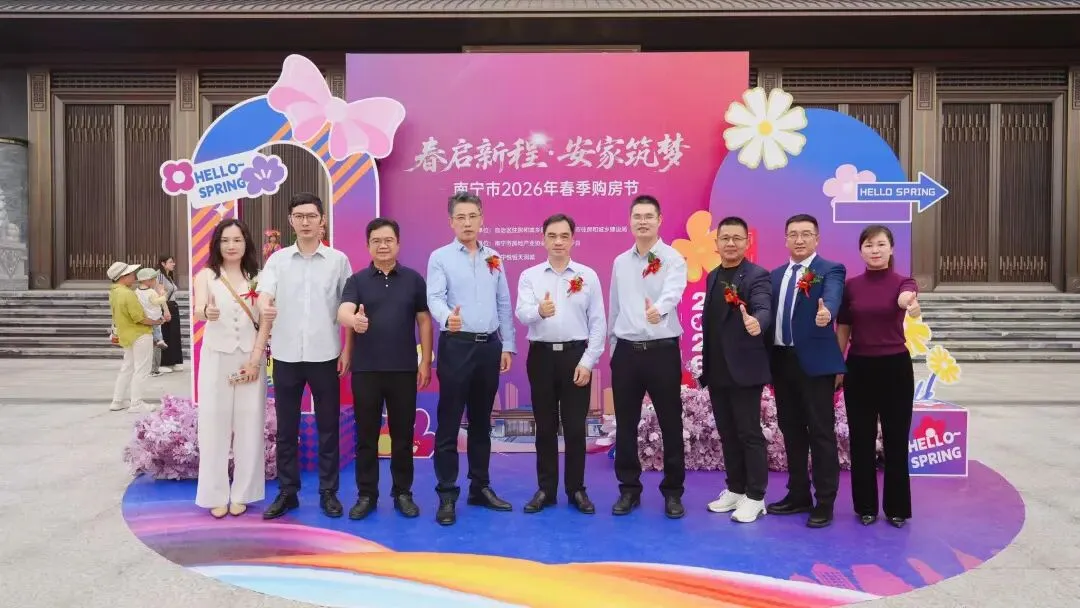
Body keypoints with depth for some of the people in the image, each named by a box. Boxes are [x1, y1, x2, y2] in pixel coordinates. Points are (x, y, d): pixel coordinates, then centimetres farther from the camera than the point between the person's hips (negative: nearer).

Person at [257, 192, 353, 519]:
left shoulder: (338, 260, 2)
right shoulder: (277, 259, 4)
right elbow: (263, 295, -10)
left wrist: (347, 350, 0)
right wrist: (264, 307, -34)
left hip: (325, 355, -1)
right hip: (286, 355, 1)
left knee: (328, 427, 6)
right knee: (286, 429, 9)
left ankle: (328, 492, 18)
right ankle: (287, 492, 22)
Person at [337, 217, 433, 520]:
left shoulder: (413, 279, 5)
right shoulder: (357, 280, 3)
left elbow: (424, 321, 5)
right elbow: (342, 312, -14)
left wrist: (426, 362, -1)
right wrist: (353, 320, -38)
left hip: (404, 368, 0)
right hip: (366, 369, 0)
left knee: (402, 433, 8)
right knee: (366, 434, 7)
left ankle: (402, 493, 20)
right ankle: (366, 494, 19)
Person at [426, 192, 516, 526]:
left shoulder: (494, 258, 12)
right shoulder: (440, 257, -1)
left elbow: (504, 305, 13)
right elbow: (434, 297, -16)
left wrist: (508, 345, 8)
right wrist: (448, 317, -37)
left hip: (489, 346, 4)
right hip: (457, 345, -4)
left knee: (481, 421, 13)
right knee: (449, 423, -1)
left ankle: (480, 487, 24)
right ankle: (447, 495, 7)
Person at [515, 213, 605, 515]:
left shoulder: (588, 276, 2)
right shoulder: (529, 276, 4)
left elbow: (598, 323, 0)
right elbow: (522, 313, -12)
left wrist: (588, 361, -7)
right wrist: (539, 311, -35)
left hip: (575, 355, -1)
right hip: (541, 355, 1)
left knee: (575, 427, 5)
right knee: (545, 427, 9)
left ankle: (576, 490, 19)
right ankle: (546, 489, 20)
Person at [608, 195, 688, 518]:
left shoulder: (673, 259, -6)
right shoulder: (620, 262, 10)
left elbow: (673, 292, -27)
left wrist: (658, 309, -49)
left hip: (662, 350, -4)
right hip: (626, 351, 4)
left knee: (671, 424, 5)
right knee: (625, 425, 9)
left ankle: (673, 491, 20)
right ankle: (629, 488, 23)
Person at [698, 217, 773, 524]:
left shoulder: (757, 275, -9)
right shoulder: (712, 277, 13)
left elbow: (764, 309, -26)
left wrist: (756, 323, -49)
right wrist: (704, 360, 15)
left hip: (744, 368, -7)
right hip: (716, 370, 7)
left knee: (749, 434, 1)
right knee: (727, 434, 14)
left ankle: (755, 497, 11)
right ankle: (735, 489, 27)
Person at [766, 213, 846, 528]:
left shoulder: (830, 270, -3)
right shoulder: (776, 275, 15)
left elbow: (832, 297, -24)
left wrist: (826, 313, -47)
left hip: (815, 360, -6)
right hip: (782, 360, 6)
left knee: (821, 432, 0)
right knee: (791, 430, 13)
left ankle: (824, 503, 10)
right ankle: (798, 495, 25)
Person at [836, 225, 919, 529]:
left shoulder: (903, 281, -5)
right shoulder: (850, 286, 2)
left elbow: (905, 298, -30)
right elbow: (843, 329, 6)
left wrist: (911, 306, -54)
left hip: (895, 367, -2)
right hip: (859, 368, 2)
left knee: (896, 439, 6)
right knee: (861, 440, 7)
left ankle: (897, 507, 20)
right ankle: (866, 506, 20)